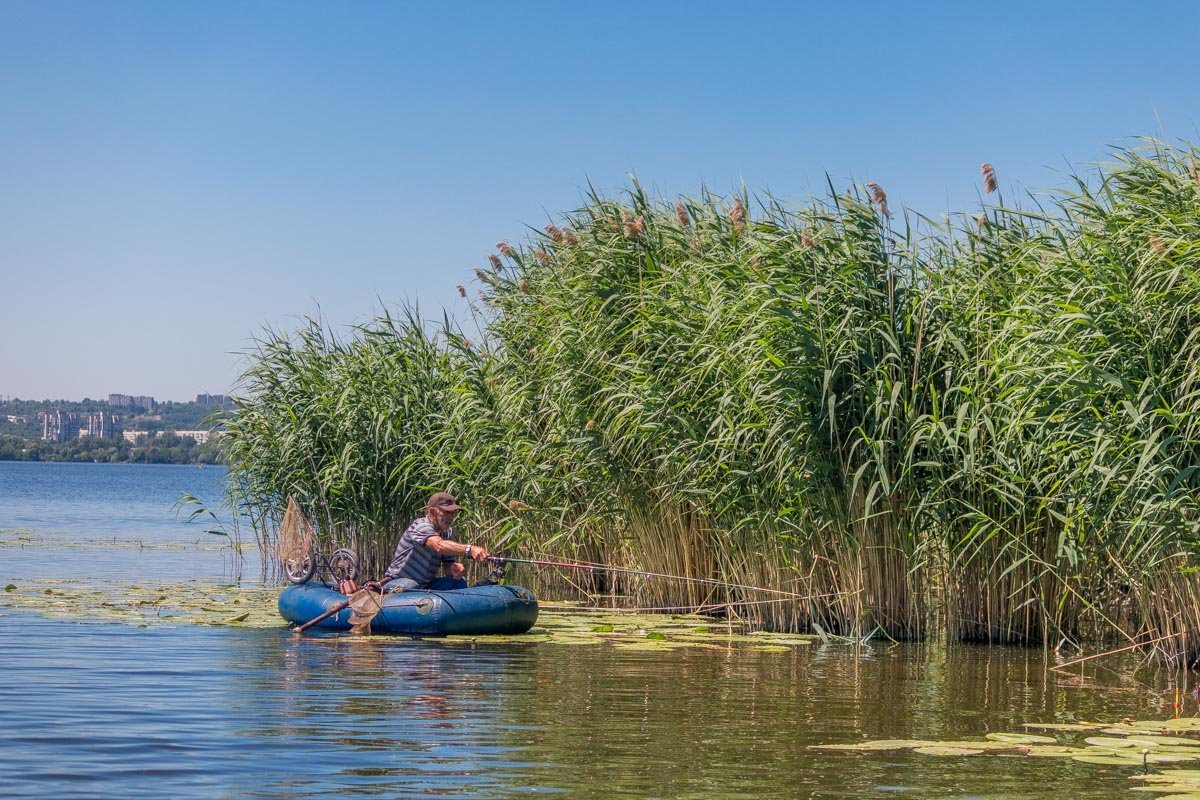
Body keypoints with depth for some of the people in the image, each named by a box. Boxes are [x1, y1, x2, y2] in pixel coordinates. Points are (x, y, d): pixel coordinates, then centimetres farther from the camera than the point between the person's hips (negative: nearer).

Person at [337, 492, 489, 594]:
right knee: (409, 586, -40)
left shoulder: (448, 532, 7)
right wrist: (469, 549, -57)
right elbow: (439, 545, -42)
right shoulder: (421, 526, -20)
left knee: (458, 582, -11)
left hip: (425, 586, 7)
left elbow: (447, 565, 8)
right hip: (397, 582, -7)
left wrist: (454, 569, -19)